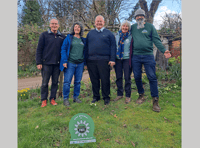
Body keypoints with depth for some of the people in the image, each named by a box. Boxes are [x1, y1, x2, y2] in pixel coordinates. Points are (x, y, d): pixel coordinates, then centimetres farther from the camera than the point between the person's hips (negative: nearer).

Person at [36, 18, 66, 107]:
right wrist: (38, 62, -6)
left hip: (57, 63, 3)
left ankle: (52, 99, 20)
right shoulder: (44, 35, 3)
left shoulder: (62, 37, 9)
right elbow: (39, 49, 0)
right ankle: (44, 100, 17)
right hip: (46, 63, -2)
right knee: (45, 82, 4)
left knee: (55, 82, 8)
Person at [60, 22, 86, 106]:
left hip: (80, 64, 4)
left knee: (78, 81, 8)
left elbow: (85, 51, 16)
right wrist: (64, 61, -11)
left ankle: (76, 97, 22)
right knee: (67, 81, -3)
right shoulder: (69, 38, 3)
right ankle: (65, 99, 9)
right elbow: (63, 49, -1)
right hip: (70, 63, -3)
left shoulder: (83, 40, 13)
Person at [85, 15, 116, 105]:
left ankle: (106, 97, 13)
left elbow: (113, 47, 2)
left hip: (104, 60, -3)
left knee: (105, 80, 0)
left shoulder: (109, 33, 9)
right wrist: (86, 60, 7)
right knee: (94, 80, 8)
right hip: (91, 61, 3)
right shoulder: (90, 33, 17)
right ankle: (96, 96, 22)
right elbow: (86, 47, 15)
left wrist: (112, 59, -7)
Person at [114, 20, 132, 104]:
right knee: (118, 77, 7)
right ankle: (119, 94, 20)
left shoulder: (130, 36, 1)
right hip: (118, 59, 3)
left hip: (127, 58, -3)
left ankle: (128, 96, 10)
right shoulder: (117, 35, 11)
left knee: (127, 77, -2)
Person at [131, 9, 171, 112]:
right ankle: (141, 96, 24)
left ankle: (155, 100, 3)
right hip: (135, 56, 2)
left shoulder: (150, 26, 8)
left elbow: (156, 40, 1)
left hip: (148, 56, -2)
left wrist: (163, 50, -13)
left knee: (152, 77, -5)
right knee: (137, 77, 5)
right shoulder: (132, 27, 13)